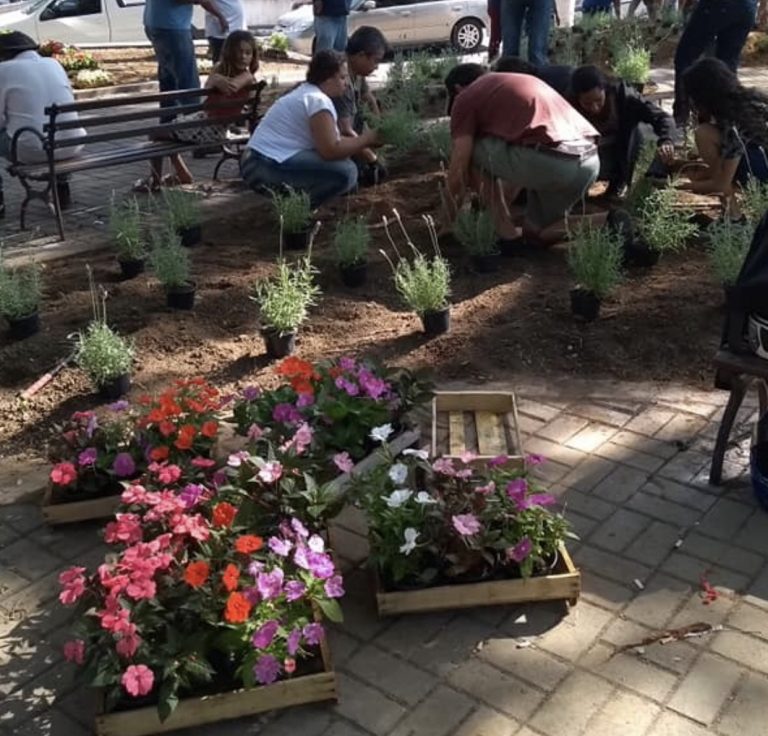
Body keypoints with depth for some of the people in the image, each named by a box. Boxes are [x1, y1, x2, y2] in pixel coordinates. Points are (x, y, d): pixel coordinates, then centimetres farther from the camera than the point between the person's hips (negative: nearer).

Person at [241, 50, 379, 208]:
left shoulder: (307, 92, 19)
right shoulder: (318, 100, -13)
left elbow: (331, 141, 21)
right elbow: (331, 150, -23)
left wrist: (360, 142, 12)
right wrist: (365, 140, -9)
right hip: (268, 167, -11)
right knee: (345, 172, -20)